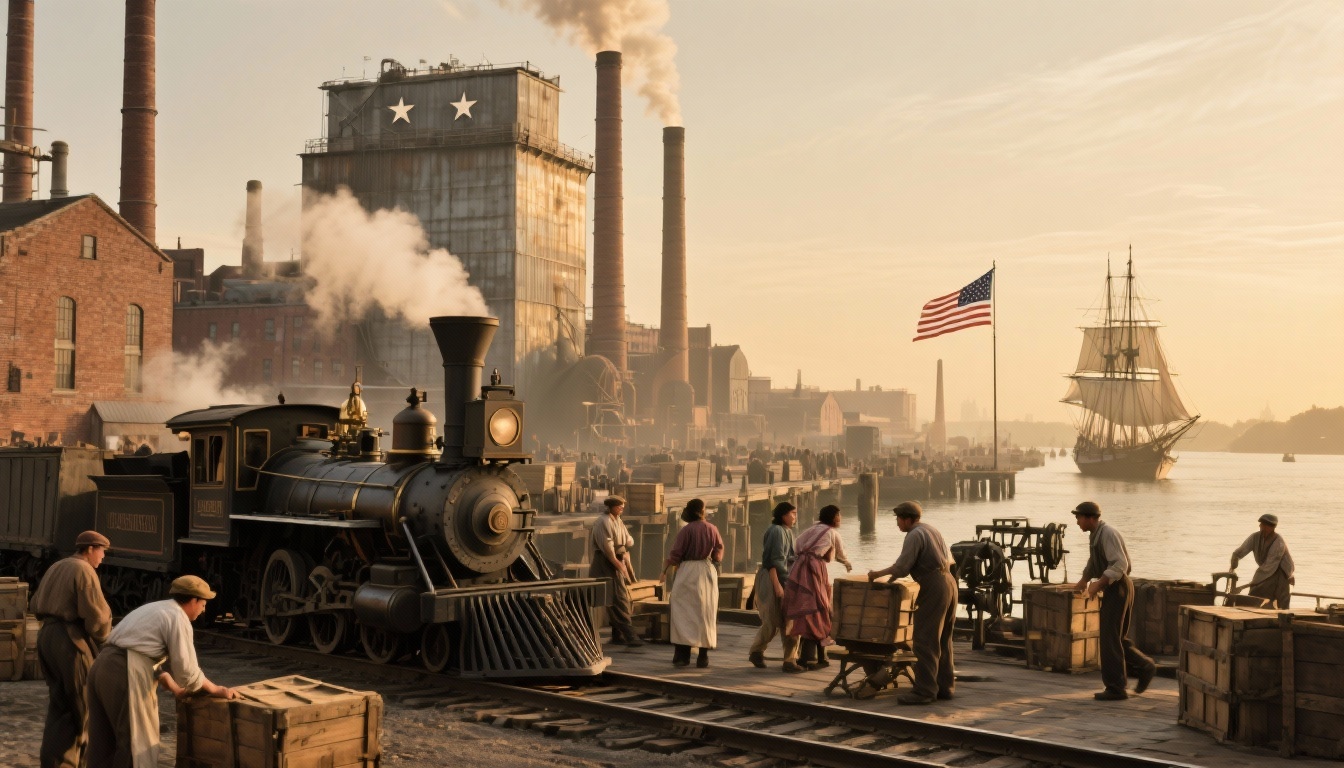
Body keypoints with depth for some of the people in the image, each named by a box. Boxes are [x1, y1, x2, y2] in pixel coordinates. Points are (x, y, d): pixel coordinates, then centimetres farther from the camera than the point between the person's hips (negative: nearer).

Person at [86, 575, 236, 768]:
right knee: (137, 744, -1)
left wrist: (177, 690, 30)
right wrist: (215, 690, 7)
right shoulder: (178, 617, -3)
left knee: (104, 744, 15)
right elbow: (187, 671, -7)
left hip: (102, 666, 9)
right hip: (125, 675, -9)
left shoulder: (155, 609, 25)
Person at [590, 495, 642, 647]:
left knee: (623, 596, 11)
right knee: (619, 597, -14)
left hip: (619, 561, 10)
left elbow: (629, 541, 15)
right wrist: (617, 563, -21)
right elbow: (606, 546, -21)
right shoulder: (603, 522, -13)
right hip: (607, 564, -10)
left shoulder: (617, 521, 17)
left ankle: (617, 634, 17)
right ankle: (628, 634, -18)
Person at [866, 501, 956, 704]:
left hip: (933, 588, -10)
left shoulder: (914, 535, -9)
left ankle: (924, 691, -10)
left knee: (925, 642, -8)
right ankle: (945, 686, 17)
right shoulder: (931, 529, 19)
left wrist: (877, 574, -3)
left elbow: (901, 568, -15)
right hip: (949, 581, 10)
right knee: (943, 641, 14)